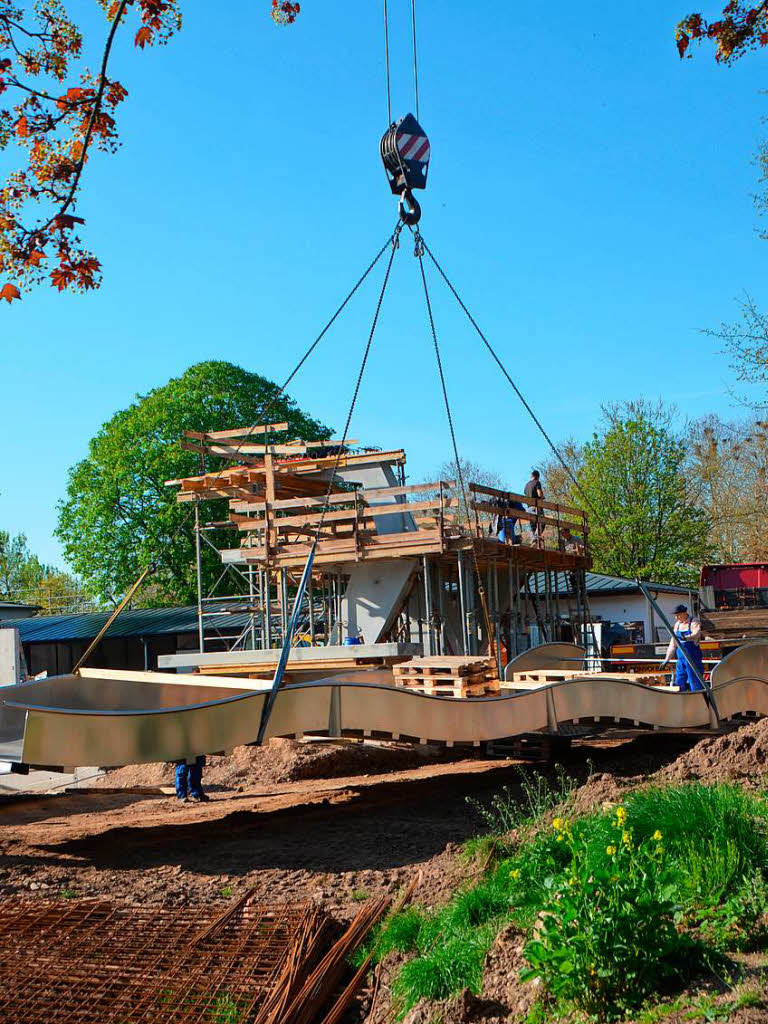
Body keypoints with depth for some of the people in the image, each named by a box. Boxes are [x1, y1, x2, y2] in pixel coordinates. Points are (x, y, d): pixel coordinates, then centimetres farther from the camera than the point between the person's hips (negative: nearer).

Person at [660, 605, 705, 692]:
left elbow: (696, 634, -31)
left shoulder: (694, 622, -8)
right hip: (681, 658, 7)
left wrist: (686, 638, -51)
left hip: (692, 657, -7)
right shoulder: (677, 624, 12)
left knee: (695, 682, -7)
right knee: (679, 682, 8)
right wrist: (667, 659, 17)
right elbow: (673, 644, 18)